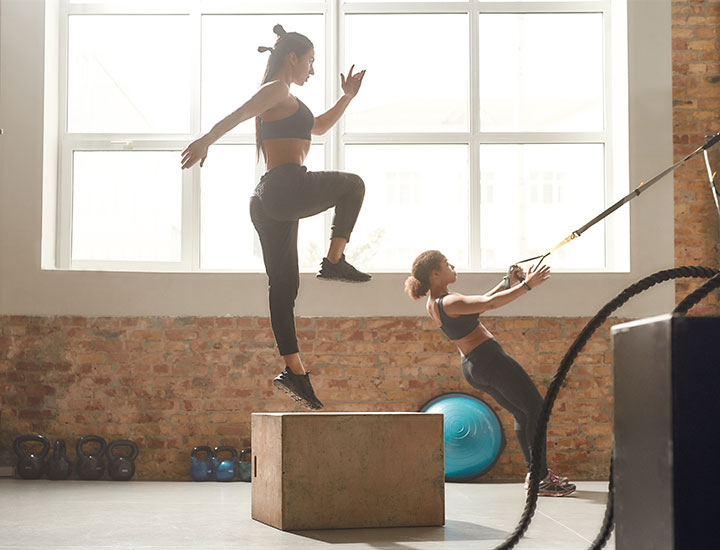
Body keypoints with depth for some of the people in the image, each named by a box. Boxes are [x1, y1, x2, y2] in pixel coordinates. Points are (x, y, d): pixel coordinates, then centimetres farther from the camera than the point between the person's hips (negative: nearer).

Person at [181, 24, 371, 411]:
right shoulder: (277, 91, -2)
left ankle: (294, 370, 3)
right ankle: (335, 261, 8)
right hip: (287, 187, -9)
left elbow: (320, 126, 42)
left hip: (269, 203, 9)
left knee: (283, 286, 4)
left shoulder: (284, 102, 29)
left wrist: (347, 97, 33)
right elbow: (237, 114, -20)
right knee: (352, 185, 17)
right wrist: (206, 141, -35)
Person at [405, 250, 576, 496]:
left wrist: (508, 283, 15)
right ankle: (541, 477, -6)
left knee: (521, 413, 19)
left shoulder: (434, 303, 11)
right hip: (489, 358, -10)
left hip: (472, 366, 10)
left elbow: (479, 304, 20)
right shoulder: (448, 302, -20)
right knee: (536, 408, -4)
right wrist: (526, 285, -22)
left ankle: (533, 471, 20)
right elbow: (489, 303, -28)